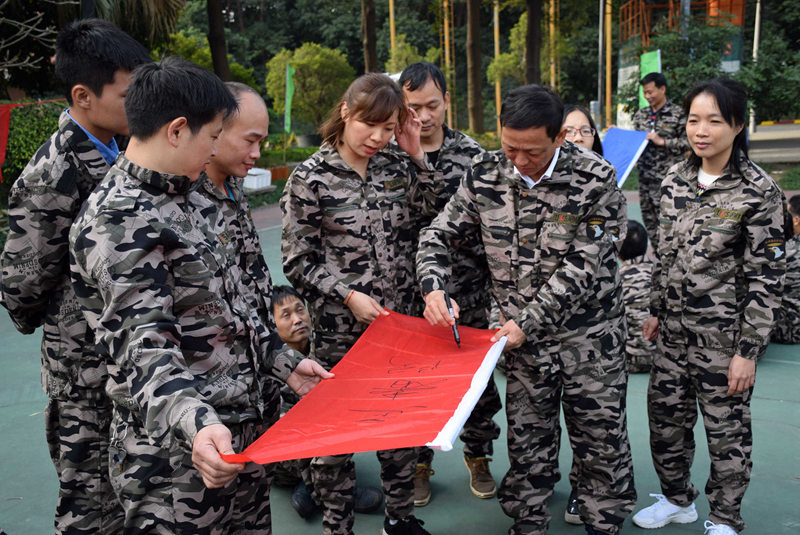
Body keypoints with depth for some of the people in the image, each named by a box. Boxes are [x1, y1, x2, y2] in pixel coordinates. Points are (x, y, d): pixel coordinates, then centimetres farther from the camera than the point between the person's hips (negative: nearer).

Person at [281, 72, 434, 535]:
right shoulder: (311, 178, -7)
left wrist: (417, 156, -3)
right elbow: (298, 262, -6)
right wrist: (348, 296, -15)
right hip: (339, 328, -4)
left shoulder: (398, 169, 5)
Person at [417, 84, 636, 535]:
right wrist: (433, 287, -17)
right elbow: (439, 234, 1)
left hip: (589, 332, -2)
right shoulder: (486, 175, -7)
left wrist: (528, 322, -21)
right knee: (526, 436, 13)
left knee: (601, 437, 10)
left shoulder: (596, 180, -16)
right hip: (522, 332, 3)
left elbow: (581, 267, -18)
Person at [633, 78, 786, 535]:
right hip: (675, 328, 5)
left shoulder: (758, 191, -13)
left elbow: (766, 276, -13)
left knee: (726, 428, 8)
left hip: (725, 334, -5)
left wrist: (749, 350, -14)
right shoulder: (677, 179, 3)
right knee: (665, 416, 14)